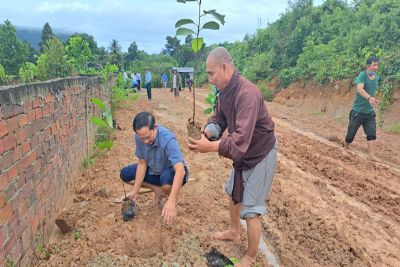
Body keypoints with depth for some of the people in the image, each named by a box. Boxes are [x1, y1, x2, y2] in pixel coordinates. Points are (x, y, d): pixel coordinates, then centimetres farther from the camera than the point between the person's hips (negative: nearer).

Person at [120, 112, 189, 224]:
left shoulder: (168, 139, -37)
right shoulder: (139, 137, -19)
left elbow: (180, 170, -44)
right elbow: (142, 163, -9)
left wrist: (171, 201, -53)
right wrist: (135, 191, -14)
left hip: (173, 171, -5)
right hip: (154, 170, 6)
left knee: (166, 178, -39)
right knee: (125, 174, -5)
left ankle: (174, 199, -3)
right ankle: (158, 190, 7)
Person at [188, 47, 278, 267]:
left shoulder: (247, 94, -33)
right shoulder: (225, 91, -5)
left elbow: (241, 138, -40)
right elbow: (219, 119, 2)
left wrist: (210, 147, -46)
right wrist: (206, 133, -18)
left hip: (260, 154, -9)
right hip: (243, 153, 9)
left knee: (251, 209, 0)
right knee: (234, 192, 25)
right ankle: (234, 232, 50)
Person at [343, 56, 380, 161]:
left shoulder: (377, 77, 8)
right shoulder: (362, 75, -13)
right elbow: (359, 88, -30)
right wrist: (369, 98, -45)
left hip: (370, 112, 5)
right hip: (358, 111, -5)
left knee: (372, 133, -5)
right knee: (351, 133, 5)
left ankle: (372, 155, -3)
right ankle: (345, 146, 32)